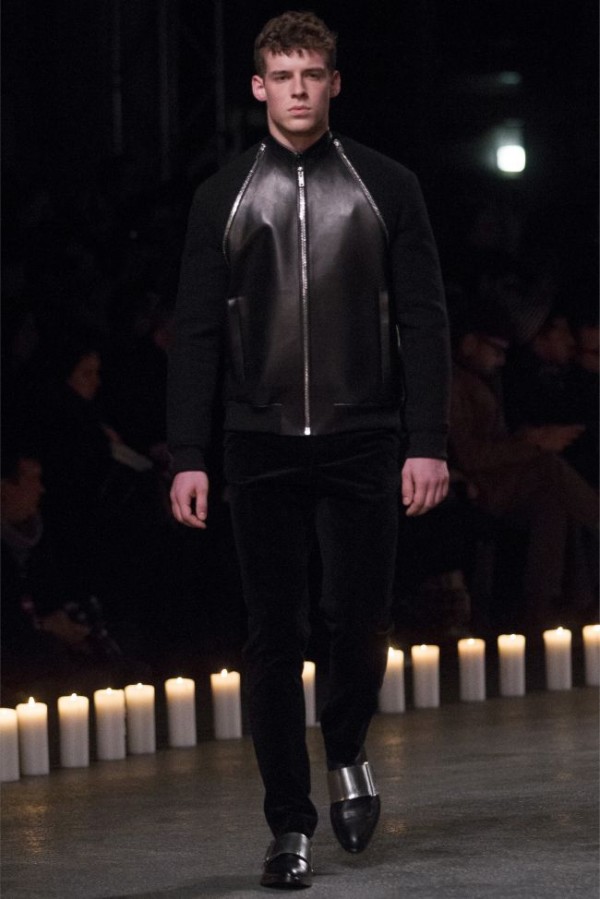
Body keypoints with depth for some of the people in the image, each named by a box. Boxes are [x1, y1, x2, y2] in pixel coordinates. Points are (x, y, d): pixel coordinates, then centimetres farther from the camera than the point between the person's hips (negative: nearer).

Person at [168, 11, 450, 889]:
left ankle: (348, 750, 29)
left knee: (361, 619, -2)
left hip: (362, 441, -1)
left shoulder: (386, 187, 4)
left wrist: (428, 442, -7)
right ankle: (290, 825, 7)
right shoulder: (223, 197, 6)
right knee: (274, 636, 0)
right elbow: (197, 334, 5)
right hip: (262, 446, 1)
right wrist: (187, 457, -2)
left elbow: (423, 321, 2)